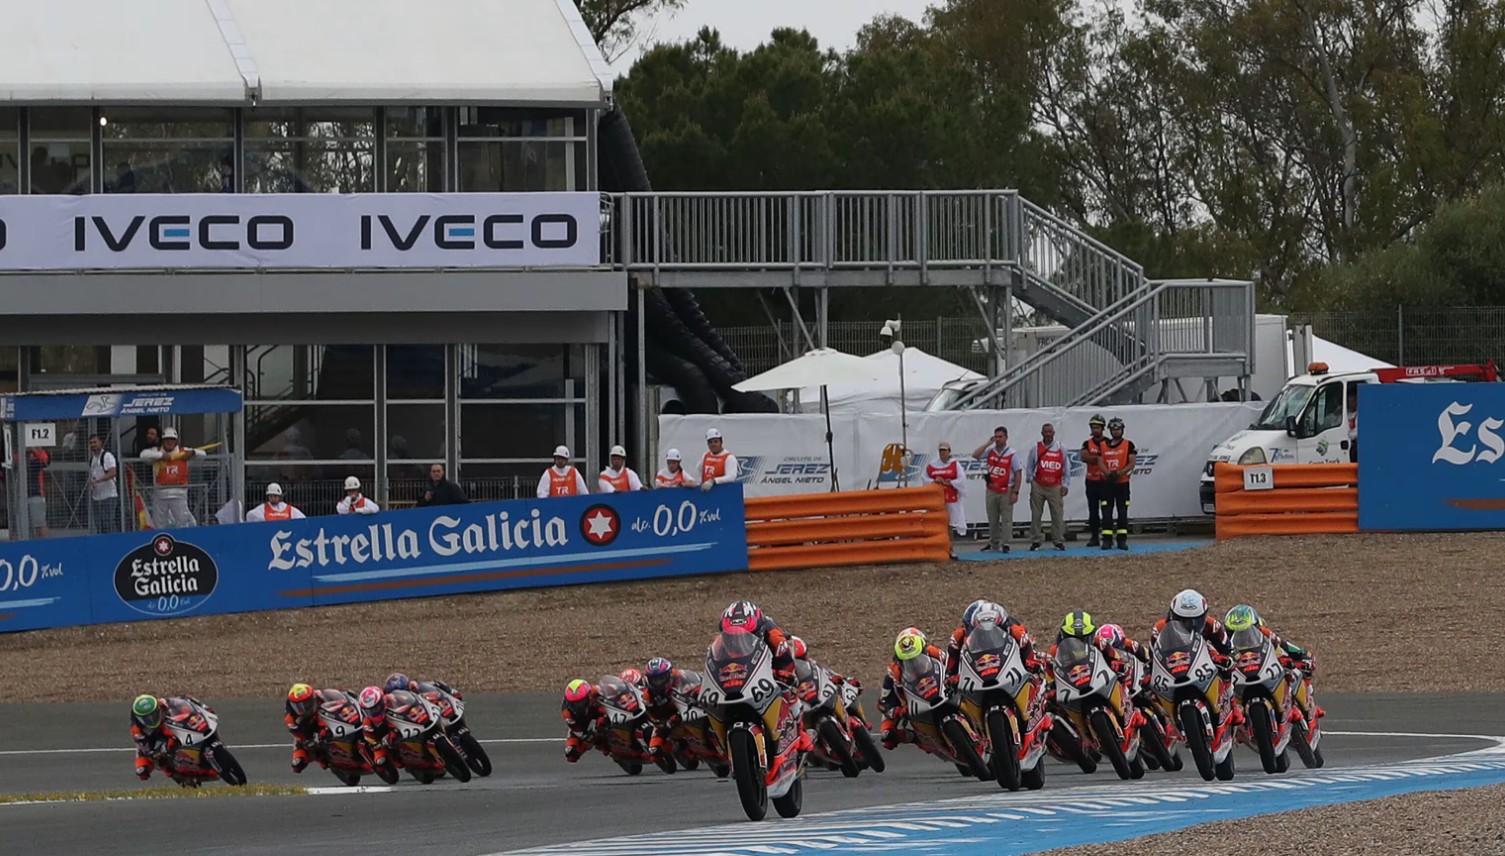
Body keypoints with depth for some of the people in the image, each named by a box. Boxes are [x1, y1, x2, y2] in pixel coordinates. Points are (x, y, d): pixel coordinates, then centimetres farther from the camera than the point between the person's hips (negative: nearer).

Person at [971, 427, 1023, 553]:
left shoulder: (1012, 454, -5)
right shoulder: (990, 451, 8)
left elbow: (1018, 474, -6)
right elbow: (975, 455, -3)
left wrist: (1015, 492, -11)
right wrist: (988, 443, -5)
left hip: (1006, 491, -5)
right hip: (991, 491, 5)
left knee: (1006, 519, -4)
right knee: (992, 519, 10)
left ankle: (1005, 544, -3)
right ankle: (993, 544, 18)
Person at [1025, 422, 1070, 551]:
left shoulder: (1061, 448, 5)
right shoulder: (1036, 448, 4)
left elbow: (1066, 468, 9)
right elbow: (1029, 467, 9)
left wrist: (1065, 485, 3)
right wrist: (1031, 482, 0)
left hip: (1055, 487, 0)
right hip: (1038, 486, 0)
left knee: (1058, 515, -2)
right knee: (1036, 515, 0)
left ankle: (1059, 541, 5)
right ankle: (1035, 541, 6)